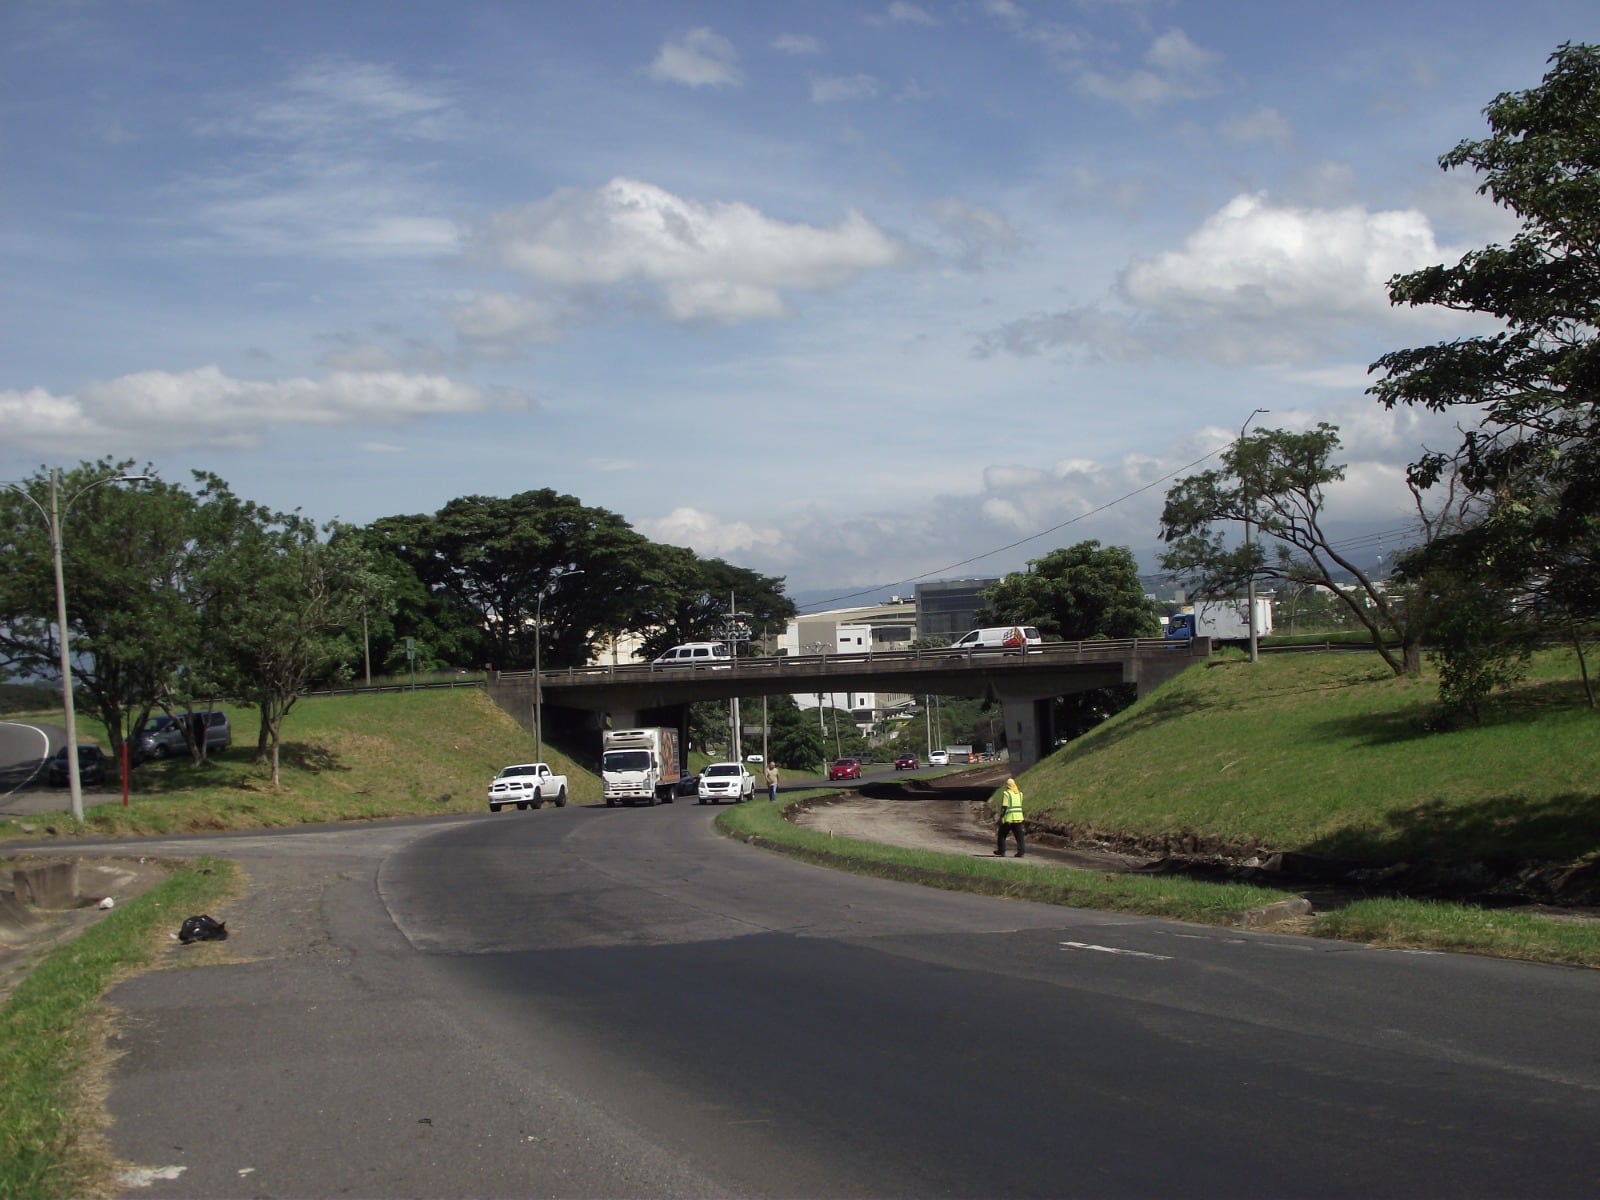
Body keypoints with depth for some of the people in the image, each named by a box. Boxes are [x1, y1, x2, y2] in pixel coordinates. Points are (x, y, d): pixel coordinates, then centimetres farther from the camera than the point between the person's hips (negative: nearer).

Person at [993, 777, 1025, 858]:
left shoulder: (1006, 794, -10)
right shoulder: (1019, 793, 10)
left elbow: (1004, 807, -14)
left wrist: (1001, 818, -10)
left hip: (1008, 818, -5)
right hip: (1018, 818, 5)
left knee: (1001, 835, 10)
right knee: (1019, 835, 4)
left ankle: (1001, 851, 13)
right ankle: (1021, 850, -5)